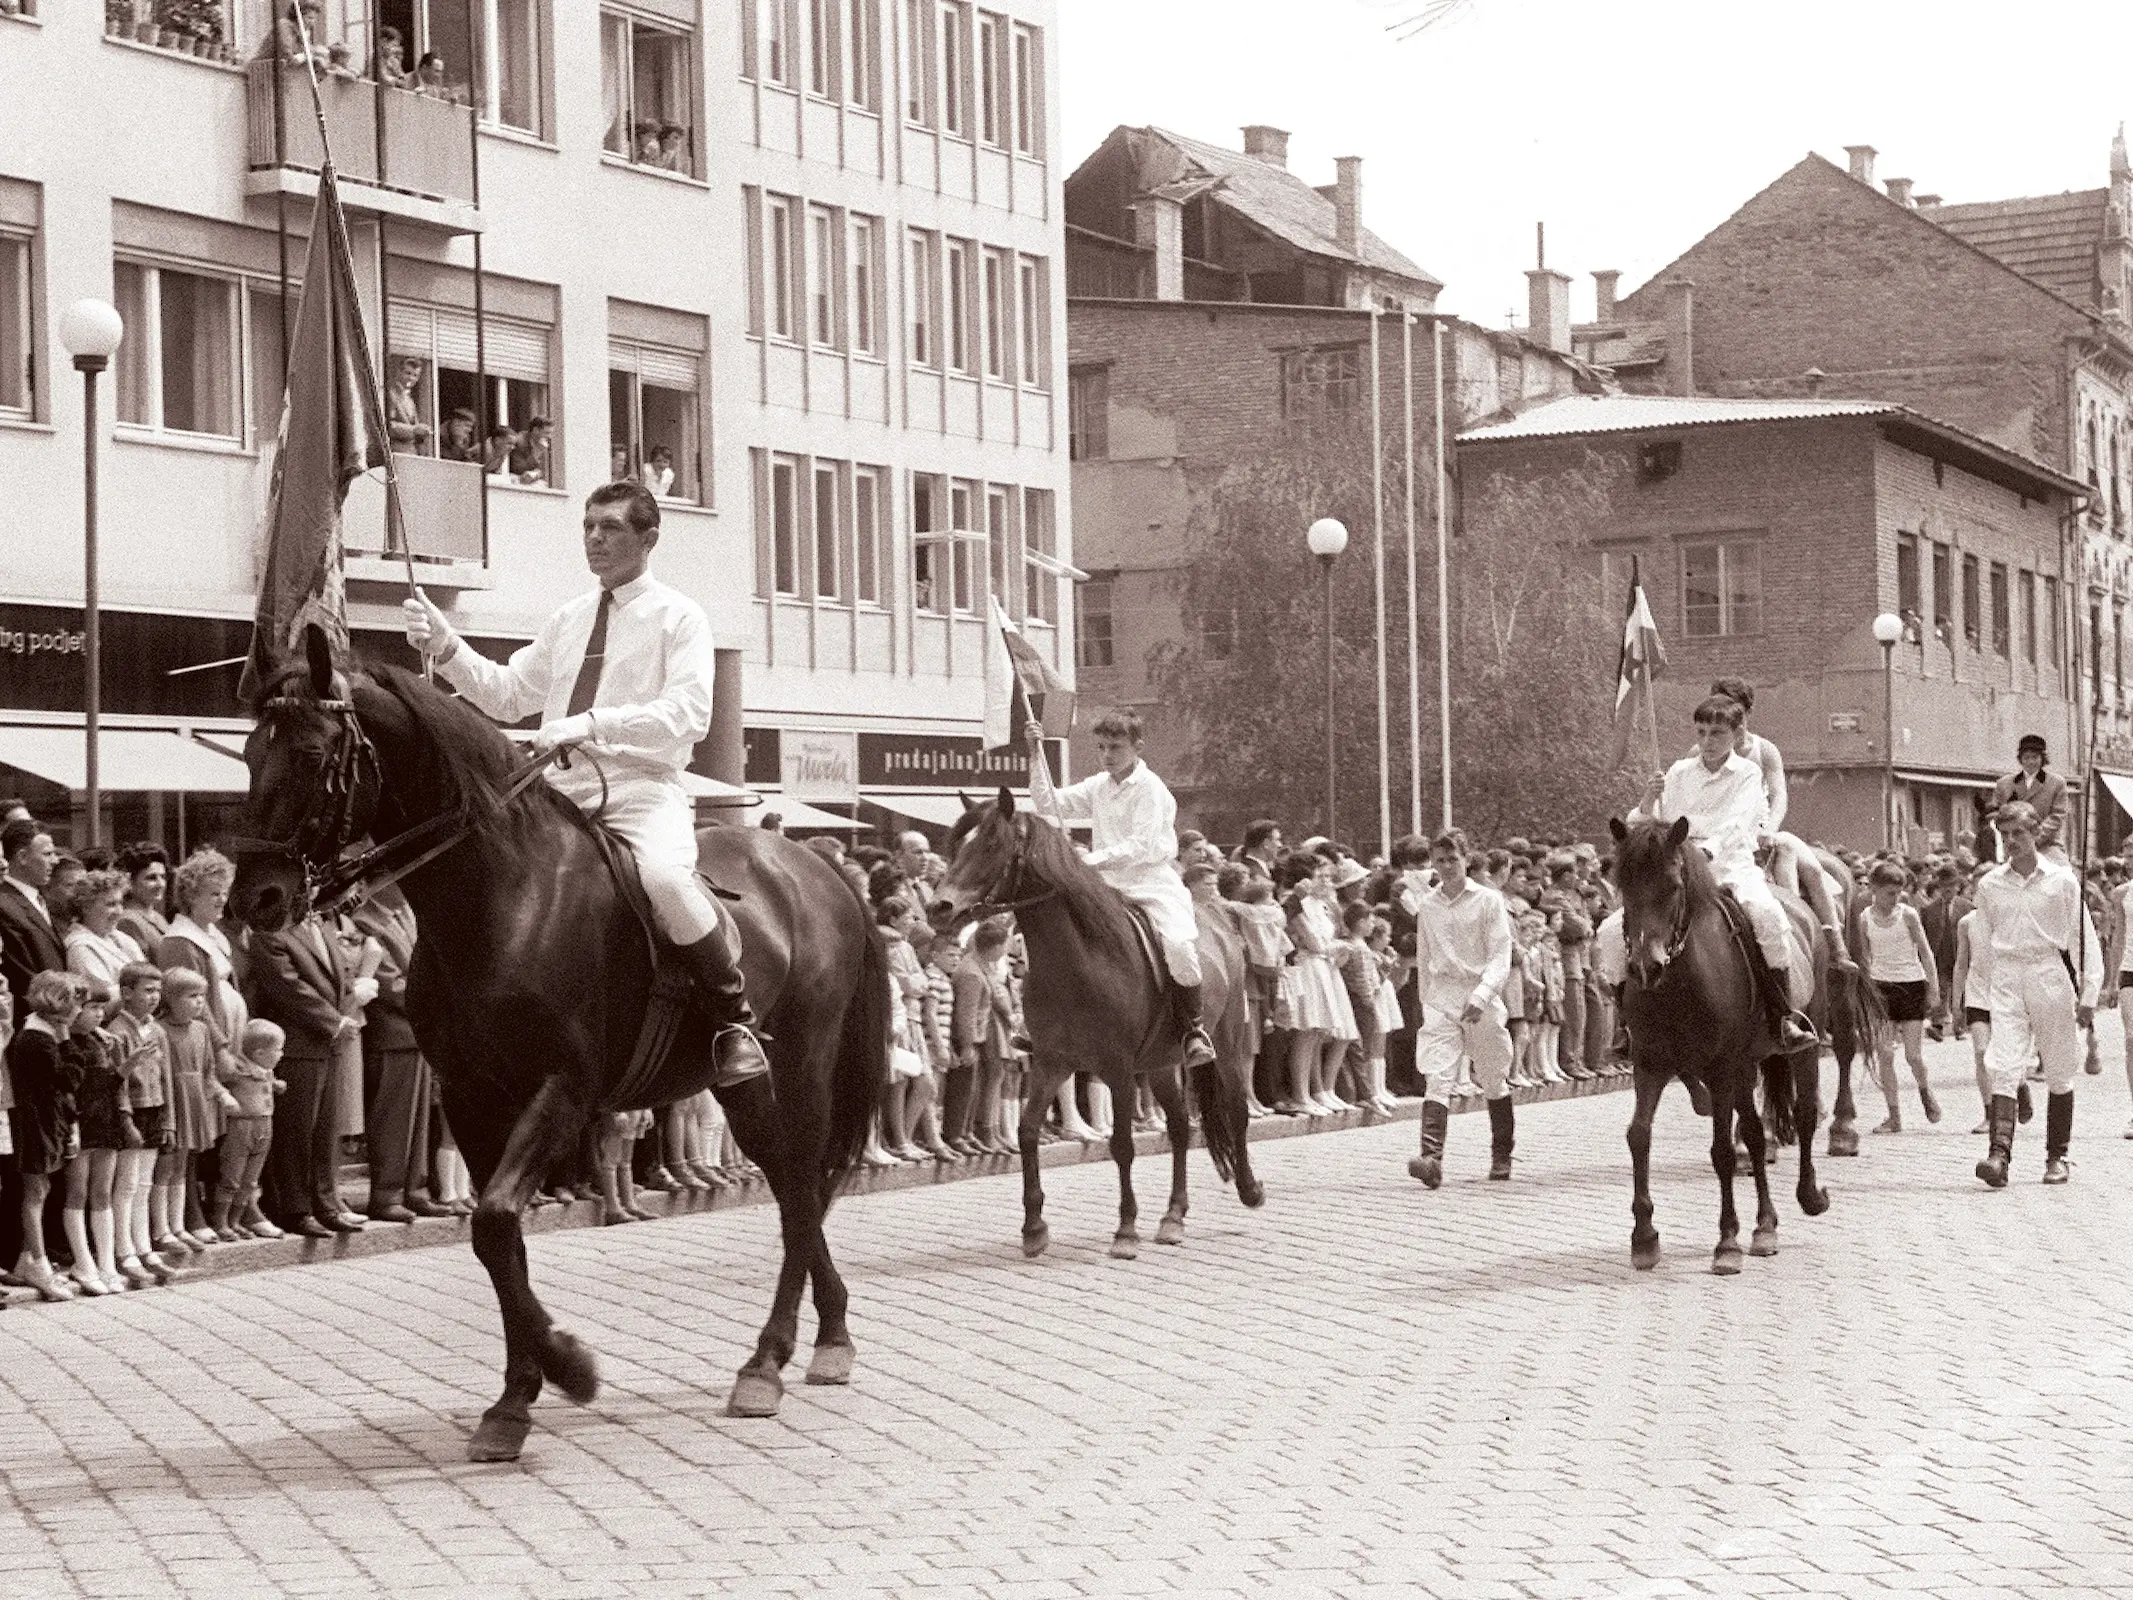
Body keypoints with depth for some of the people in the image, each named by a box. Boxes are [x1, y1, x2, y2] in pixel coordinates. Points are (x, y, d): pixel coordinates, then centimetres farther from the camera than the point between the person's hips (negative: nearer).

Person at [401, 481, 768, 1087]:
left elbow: (688, 714, -12)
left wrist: (592, 724, -22)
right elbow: (506, 693, 19)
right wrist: (446, 647, 2)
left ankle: (736, 1023, -20)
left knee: (663, 877, -36)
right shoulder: (567, 621, 21)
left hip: (643, 792, -6)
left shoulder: (679, 617, 2)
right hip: (562, 794, 7)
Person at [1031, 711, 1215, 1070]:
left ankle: (1193, 1031, -14)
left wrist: (1094, 859, -27)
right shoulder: (1097, 787, 13)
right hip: (1110, 890, 7)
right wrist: (1037, 755, 7)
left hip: (1155, 886, -7)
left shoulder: (1151, 789, -8)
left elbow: (1142, 846, -17)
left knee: (1179, 945, -29)